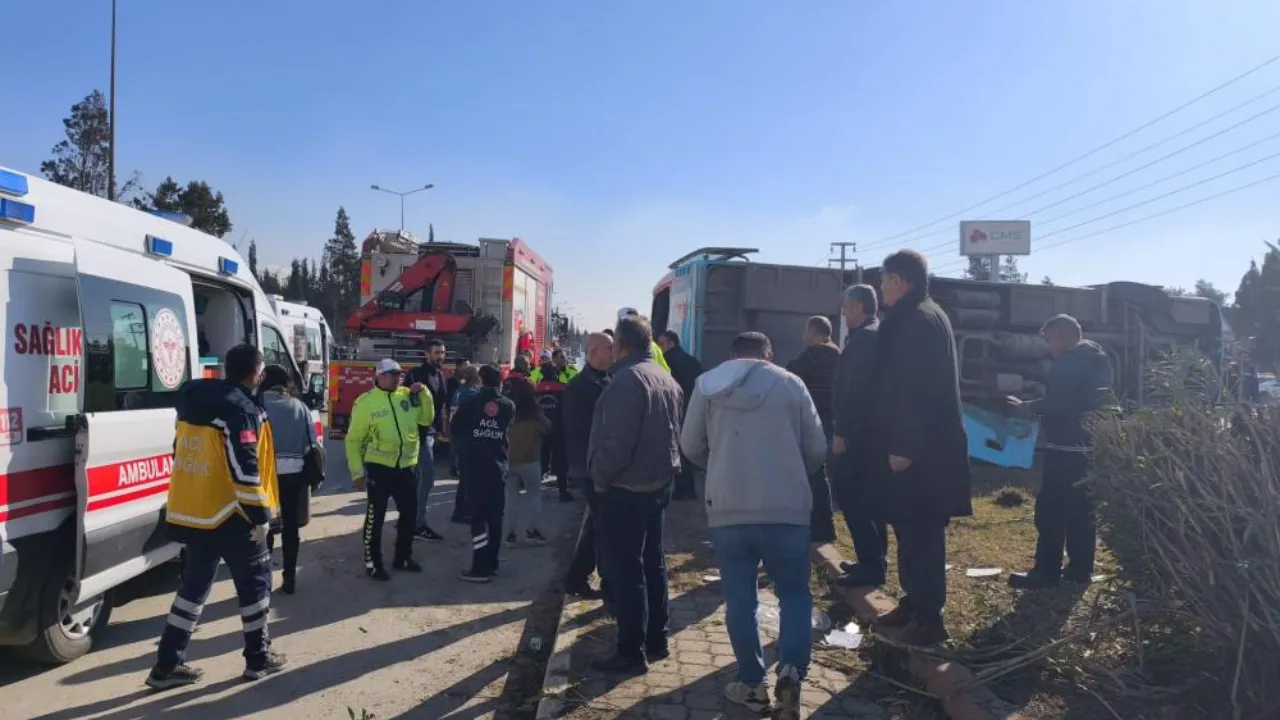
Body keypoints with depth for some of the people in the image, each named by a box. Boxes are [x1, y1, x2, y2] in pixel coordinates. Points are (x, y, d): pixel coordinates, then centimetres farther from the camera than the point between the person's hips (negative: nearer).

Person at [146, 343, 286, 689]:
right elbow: (245, 469, -22)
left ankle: (167, 666, 18)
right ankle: (258, 658, 18)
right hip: (229, 517, -8)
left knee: (194, 586, 17)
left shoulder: (194, 404, 11)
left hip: (189, 513, 8)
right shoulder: (242, 410, -16)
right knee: (254, 583, 8)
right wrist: (259, 515, -17)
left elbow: (183, 452, 18)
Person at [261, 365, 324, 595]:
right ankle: (289, 578, 18)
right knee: (290, 527, 12)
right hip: (294, 473, 3)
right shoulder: (299, 406, 6)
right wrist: (315, 476, 12)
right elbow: (313, 444, 6)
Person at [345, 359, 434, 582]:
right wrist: (357, 472, -7)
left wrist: (424, 393, -4)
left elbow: (427, 419, 9)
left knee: (409, 515, 14)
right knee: (375, 518, 5)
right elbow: (354, 440, -5)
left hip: (407, 467, 5)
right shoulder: (366, 402, -9)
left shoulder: (408, 395, 3)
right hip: (379, 468, -5)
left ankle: (402, 557, 31)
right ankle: (372, 563, 18)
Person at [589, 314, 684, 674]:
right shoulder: (667, 378, 11)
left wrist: (600, 476, -10)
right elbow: (673, 432, 14)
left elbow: (617, 441, -22)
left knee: (625, 568, -2)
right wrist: (667, 467, 16)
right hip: (658, 482, 9)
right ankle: (656, 639, 26)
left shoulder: (628, 379, -19)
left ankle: (632, 651, 4)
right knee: (652, 561, 17)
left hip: (627, 488, -9)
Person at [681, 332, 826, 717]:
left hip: (726, 510, 1)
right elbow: (818, 447, 5)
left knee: (739, 600, 12)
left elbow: (691, 445, 7)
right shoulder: (790, 383, 3)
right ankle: (792, 668, -5)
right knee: (795, 592, 14)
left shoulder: (708, 385, 5)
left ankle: (752, 684, 18)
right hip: (787, 509, 0)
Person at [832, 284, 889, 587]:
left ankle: (872, 564, -6)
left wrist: (841, 432, -21)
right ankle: (875, 559, 21)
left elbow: (854, 389, -22)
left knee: (849, 495, -8)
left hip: (858, 431, -10)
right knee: (867, 495, 14)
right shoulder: (878, 335, 16)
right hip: (872, 428, 10)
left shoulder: (862, 338, -16)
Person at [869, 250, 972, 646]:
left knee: (919, 531, -3)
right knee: (912, 528, 16)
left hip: (916, 449, -10)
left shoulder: (913, 320, -16)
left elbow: (911, 387, -23)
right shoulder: (928, 315, 17)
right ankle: (915, 602, 27)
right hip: (927, 444, 10)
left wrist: (902, 446, -23)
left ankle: (929, 617, 5)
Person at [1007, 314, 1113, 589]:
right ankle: (1080, 569, 18)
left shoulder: (1069, 361, -14)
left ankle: (1046, 572, -2)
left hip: (1067, 447, -10)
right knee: (1082, 511, 13)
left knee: (1051, 511, -5)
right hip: (1090, 445, 10)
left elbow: (1059, 403, -22)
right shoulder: (1097, 359, 17)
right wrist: (1036, 408, 18)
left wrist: (1028, 408, -8)